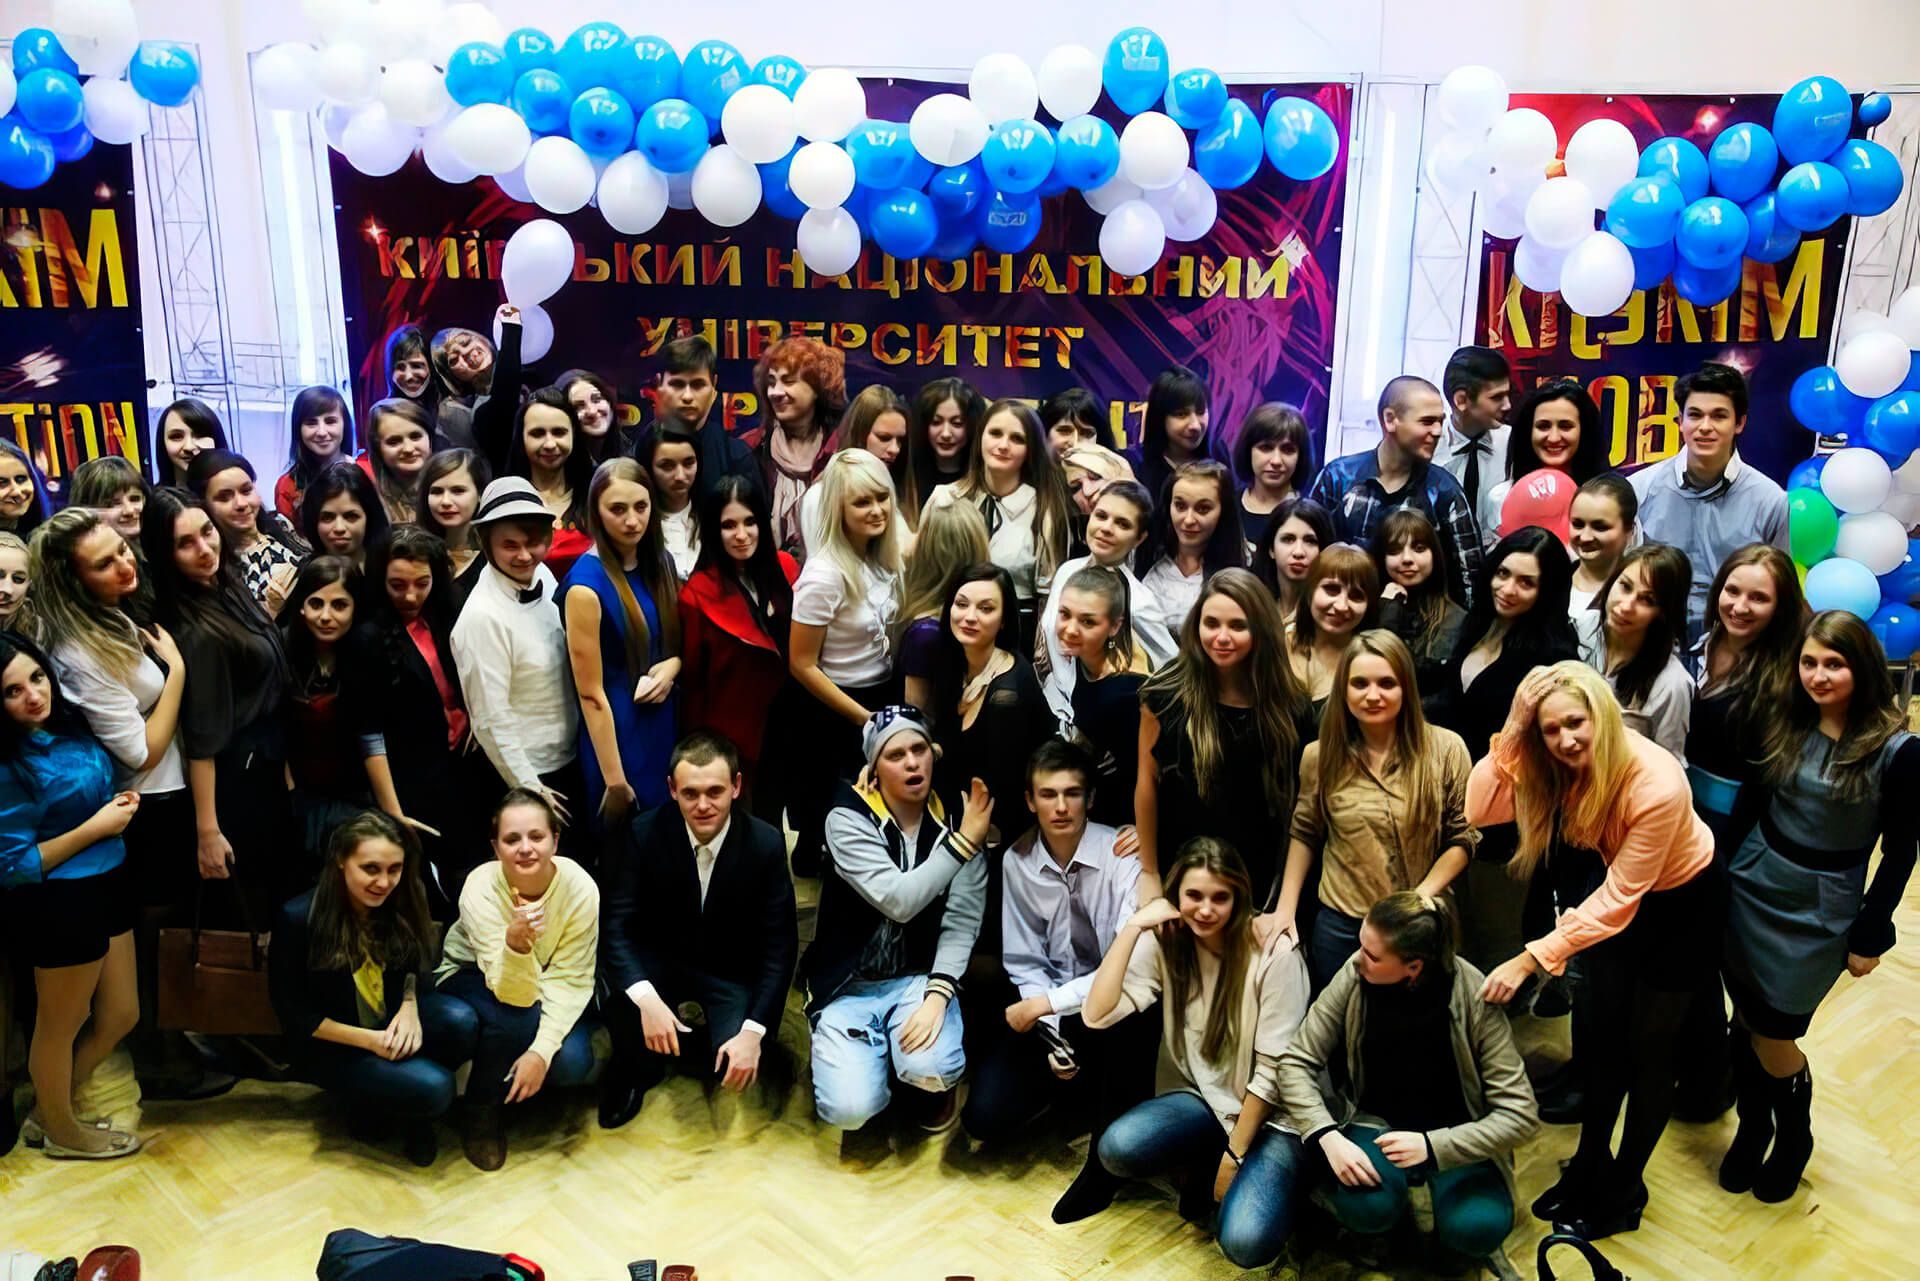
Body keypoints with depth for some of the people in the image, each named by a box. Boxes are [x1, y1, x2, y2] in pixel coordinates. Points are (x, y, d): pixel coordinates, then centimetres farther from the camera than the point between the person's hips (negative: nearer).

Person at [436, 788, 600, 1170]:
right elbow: (515, 995, -35)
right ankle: (480, 1108, -7)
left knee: (572, 1064, -23)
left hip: (544, 984, 2)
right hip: (471, 977, -2)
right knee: (517, 1019, -35)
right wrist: (515, 943, -55)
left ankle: (513, 1081, 11)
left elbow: (571, 980, -22)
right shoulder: (481, 887, -32)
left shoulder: (580, 888, -28)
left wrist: (541, 1051, -33)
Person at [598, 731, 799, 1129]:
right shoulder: (645, 832, -17)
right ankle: (635, 1067, 2)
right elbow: (616, 925, -19)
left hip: (733, 973, -1)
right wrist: (647, 999, -36)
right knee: (613, 987, -31)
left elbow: (779, 948, -15)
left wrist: (753, 1032, -26)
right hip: (662, 960, 1)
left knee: (729, 1066, -26)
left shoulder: (766, 844, -19)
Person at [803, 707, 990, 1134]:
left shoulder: (955, 821, -2)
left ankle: (932, 1076, 9)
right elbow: (898, 901, -24)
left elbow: (962, 922, -8)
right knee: (849, 1109, -20)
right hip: (849, 986, -1)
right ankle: (876, 1056, 15)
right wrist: (964, 843, -23)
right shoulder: (848, 818, -12)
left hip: (920, 978, 1)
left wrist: (938, 993, -23)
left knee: (930, 1068, -29)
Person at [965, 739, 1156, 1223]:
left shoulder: (1121, 856, -17)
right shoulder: (1017, 861, -5)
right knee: (985, 1116, -14)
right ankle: (1075, 1088, 17)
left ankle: (1110, 1153, -16)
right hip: (1050, 1013, 4)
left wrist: (1049, 1002, -23)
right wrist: (1051, 1039, -13)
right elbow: (1025, 962, 0)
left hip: (1114, 1010, -3)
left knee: (1121, 1007, -40)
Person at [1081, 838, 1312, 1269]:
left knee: (1246, 1242, -27)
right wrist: (1133, 926, -22)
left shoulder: (1275, 953, -18)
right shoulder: (1165, 942, -7)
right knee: (1117, 1149, -26)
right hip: (1200, 1097, 4)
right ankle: (1208, 1167, 5)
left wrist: (1235, 1153, -11)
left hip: (1269, 1114, -4)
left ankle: (1256, 1175, 8)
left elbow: (1273, 1070, -14)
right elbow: (1096, 1014, -19)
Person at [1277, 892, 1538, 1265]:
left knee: (1476, 1227, -28)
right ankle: (1388, 1222, 7)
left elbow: (1519, 1113, -20)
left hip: (1455, 1134, 0)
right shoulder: (1354, 977, -19)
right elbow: (1296, 1062, -11)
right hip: (1377, 1121, 1)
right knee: (1363, 1206, -30)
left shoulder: (1472, 996, -23)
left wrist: (1433, 1146, -32)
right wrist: (1328, 1137, -27)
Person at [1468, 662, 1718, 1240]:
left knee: (1647, 1045, 5)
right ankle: (1590, 1164, 28)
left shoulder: (1656, 785, -36)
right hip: (1619, 891, 5)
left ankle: (1623, 1191, 24)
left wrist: (1532, 958, -32)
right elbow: (1477, 810, -26)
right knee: (1595, 1030, 7)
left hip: (1683, 901, -5)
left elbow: (1618, 898, -30)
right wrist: (1512, 734, -34)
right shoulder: (1556, 765, -20)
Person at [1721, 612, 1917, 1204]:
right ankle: (1752, 1127, 34)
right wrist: (1724, 866, 3)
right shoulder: (1783, 721, -3)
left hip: (1819, 911, -3)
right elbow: (1756, 800, 5)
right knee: (1747, 1022, 10)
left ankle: (1795, 1138, 32)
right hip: (1751, 886, 3)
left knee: (1773, 1038, 3)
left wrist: (1869, 937, -4)